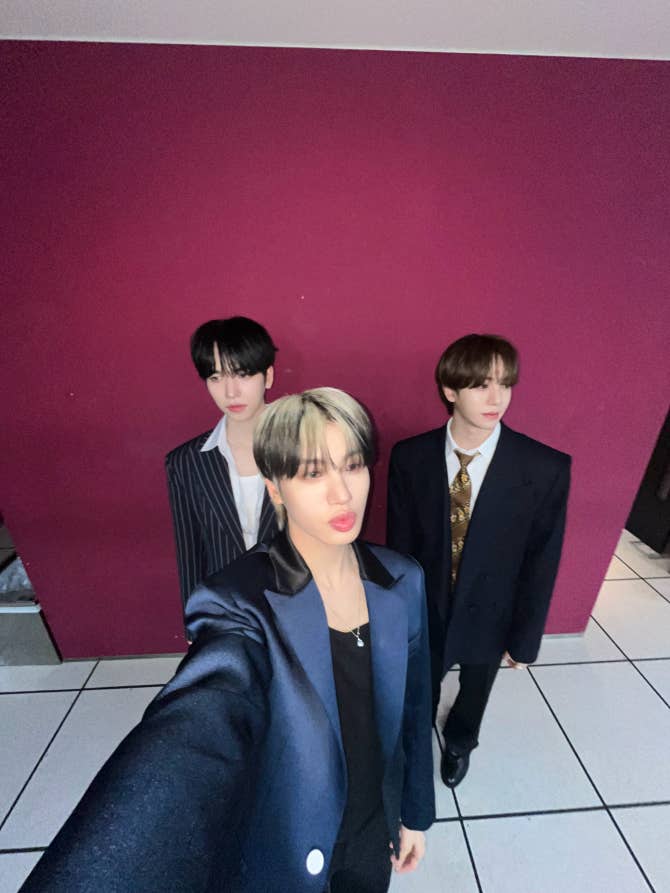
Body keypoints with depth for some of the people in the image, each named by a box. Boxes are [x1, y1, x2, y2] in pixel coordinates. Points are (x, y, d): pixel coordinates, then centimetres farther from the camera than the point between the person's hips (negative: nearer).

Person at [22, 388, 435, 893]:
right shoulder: (243, 605, -30)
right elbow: (191, 735, -49)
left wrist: (416, 812, 8)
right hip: (286, 848, -3)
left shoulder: (403, 581, -15)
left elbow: (414, 706, -2)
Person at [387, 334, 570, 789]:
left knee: (474, 693, 31)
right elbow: (399, 545, -10)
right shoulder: (410, 457, -20)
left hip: (488, 615, 1)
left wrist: (525, 639, -3)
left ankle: (459, 742, 66)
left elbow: (541, 563, -12)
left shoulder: (546, 468, -22)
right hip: (424, 610, 0)